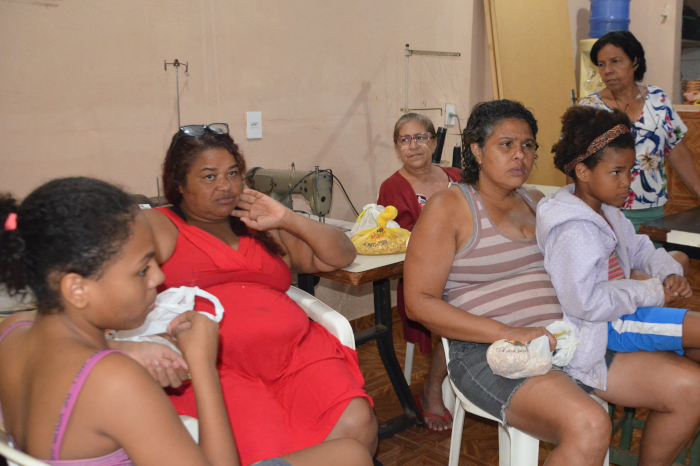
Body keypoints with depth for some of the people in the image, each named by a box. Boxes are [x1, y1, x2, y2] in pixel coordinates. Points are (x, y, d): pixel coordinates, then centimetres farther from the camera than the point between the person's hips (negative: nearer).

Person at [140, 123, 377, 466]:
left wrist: (287, 220, 12)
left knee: (357, 425, -20)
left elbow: (341, 256, 25)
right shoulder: (159, 227, 12)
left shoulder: (262, 230, 26)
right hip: (215, 363, -4)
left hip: (295, 352, 5)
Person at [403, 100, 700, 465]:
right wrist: (508, 334, -19)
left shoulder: (537, 203, 19)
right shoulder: (448, 207, -3)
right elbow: (419, 302, -10)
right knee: (588, 427, -33)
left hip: (565, 339, 7)